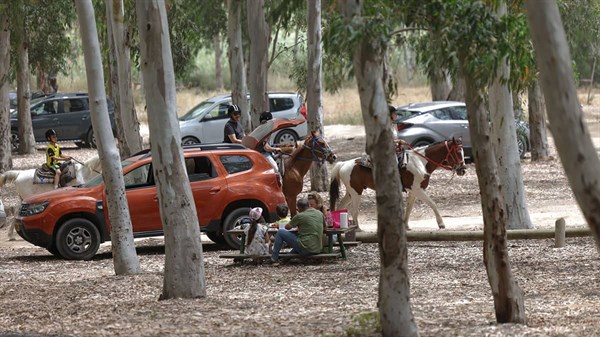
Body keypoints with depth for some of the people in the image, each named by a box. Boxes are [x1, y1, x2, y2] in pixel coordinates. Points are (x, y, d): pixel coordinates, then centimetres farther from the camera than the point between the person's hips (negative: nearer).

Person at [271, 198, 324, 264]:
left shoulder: (300, 216, -9)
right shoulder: (320, 214, 7)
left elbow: (287, 227, 5)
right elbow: (324, 226, 25)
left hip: (305, 250, -7)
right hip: (318, 250, 7)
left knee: (280, 232, 4)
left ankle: (274, 258, 10)